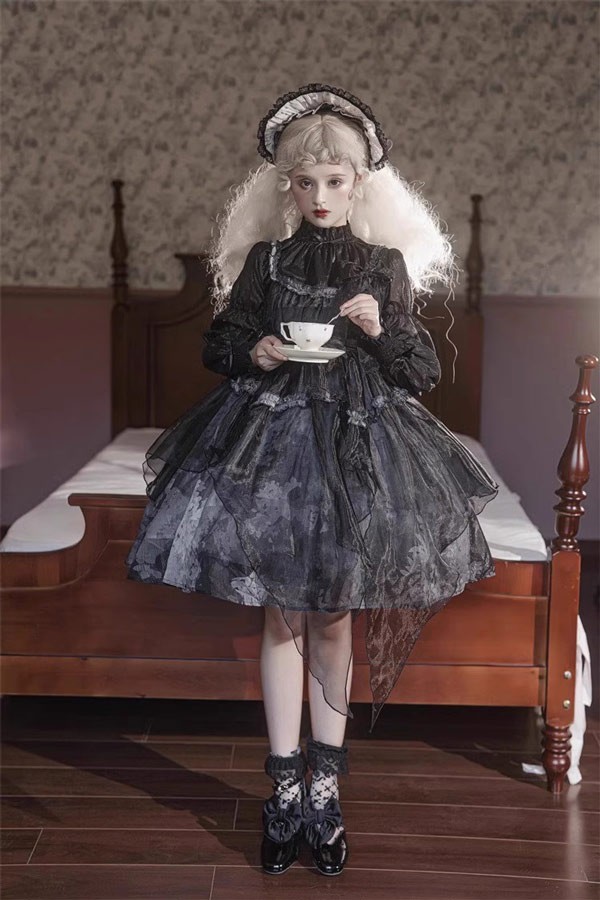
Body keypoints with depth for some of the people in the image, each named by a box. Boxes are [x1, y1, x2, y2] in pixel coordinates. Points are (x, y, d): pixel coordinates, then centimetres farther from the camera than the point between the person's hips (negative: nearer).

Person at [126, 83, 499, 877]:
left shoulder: (387, 265, 3)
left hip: (356, 443, 0)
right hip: (270, 437, 1)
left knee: (333, 618, 5)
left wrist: (383, 332, -15)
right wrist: (254, 352, -10)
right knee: (283, 616, 4)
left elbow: (423, 373, 3)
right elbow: (218, 343, 11)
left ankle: (324, 789, 18)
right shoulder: (264, 258, 5)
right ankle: (285, 790, 14)